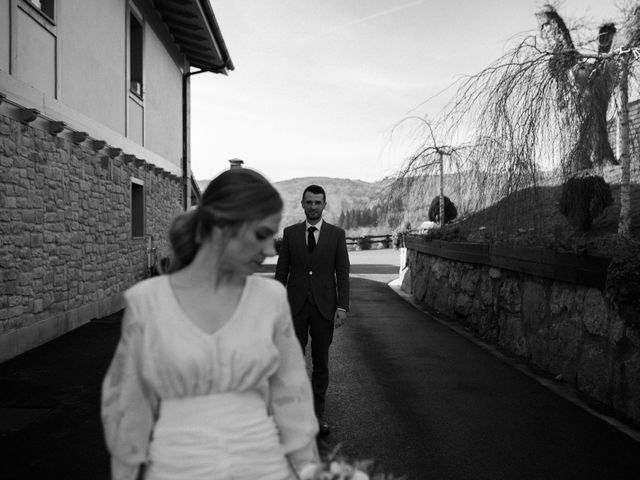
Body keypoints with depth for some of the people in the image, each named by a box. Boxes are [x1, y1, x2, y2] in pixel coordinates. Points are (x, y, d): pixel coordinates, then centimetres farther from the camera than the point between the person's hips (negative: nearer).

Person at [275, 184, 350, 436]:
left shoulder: (337, 234, 3)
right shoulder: (290, 233, 5)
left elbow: (342, 272, 1)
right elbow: (281, 270, 6)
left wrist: (342, 306, -7)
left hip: (324, 306, 0)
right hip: (296, 305, 0)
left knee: (321, 363, 8)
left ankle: (318, 413, 19)